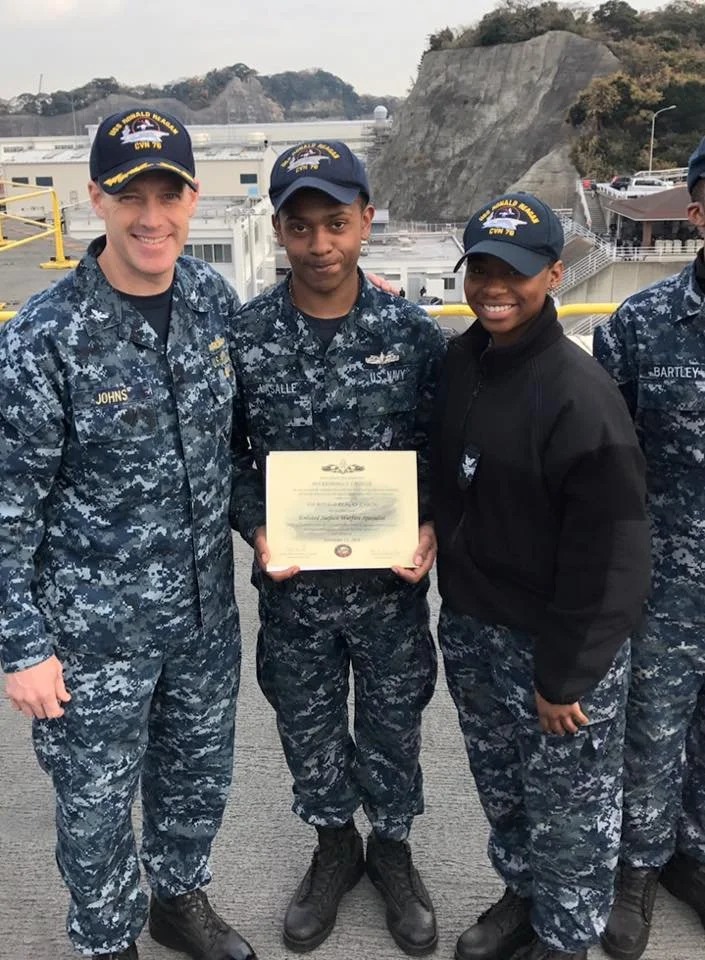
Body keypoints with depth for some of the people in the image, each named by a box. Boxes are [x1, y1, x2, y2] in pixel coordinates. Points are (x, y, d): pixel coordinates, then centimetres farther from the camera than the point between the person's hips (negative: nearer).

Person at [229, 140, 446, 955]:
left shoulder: (412, 332, -9)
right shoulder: (243, 336, -9)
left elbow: (445, 449, -1)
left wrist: (432, 529, -16)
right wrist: (256, 530, -16)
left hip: (392, 582, 0)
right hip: (292, 584, 1)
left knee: (392, 725, 18)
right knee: (308, 729, 19)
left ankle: (392, 848, 46)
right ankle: (334, 847, 47)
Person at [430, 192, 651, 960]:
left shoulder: (581, 397, -23)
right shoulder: (459, 361, 0)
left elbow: (608, 558, -20)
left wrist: (565, 677, -16)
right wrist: (444, 569, 12)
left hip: (555, 643, -7)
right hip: (469, 625, 7)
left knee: (567, 808, 15)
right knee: (501, 787, 25)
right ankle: (522, 893, 50)